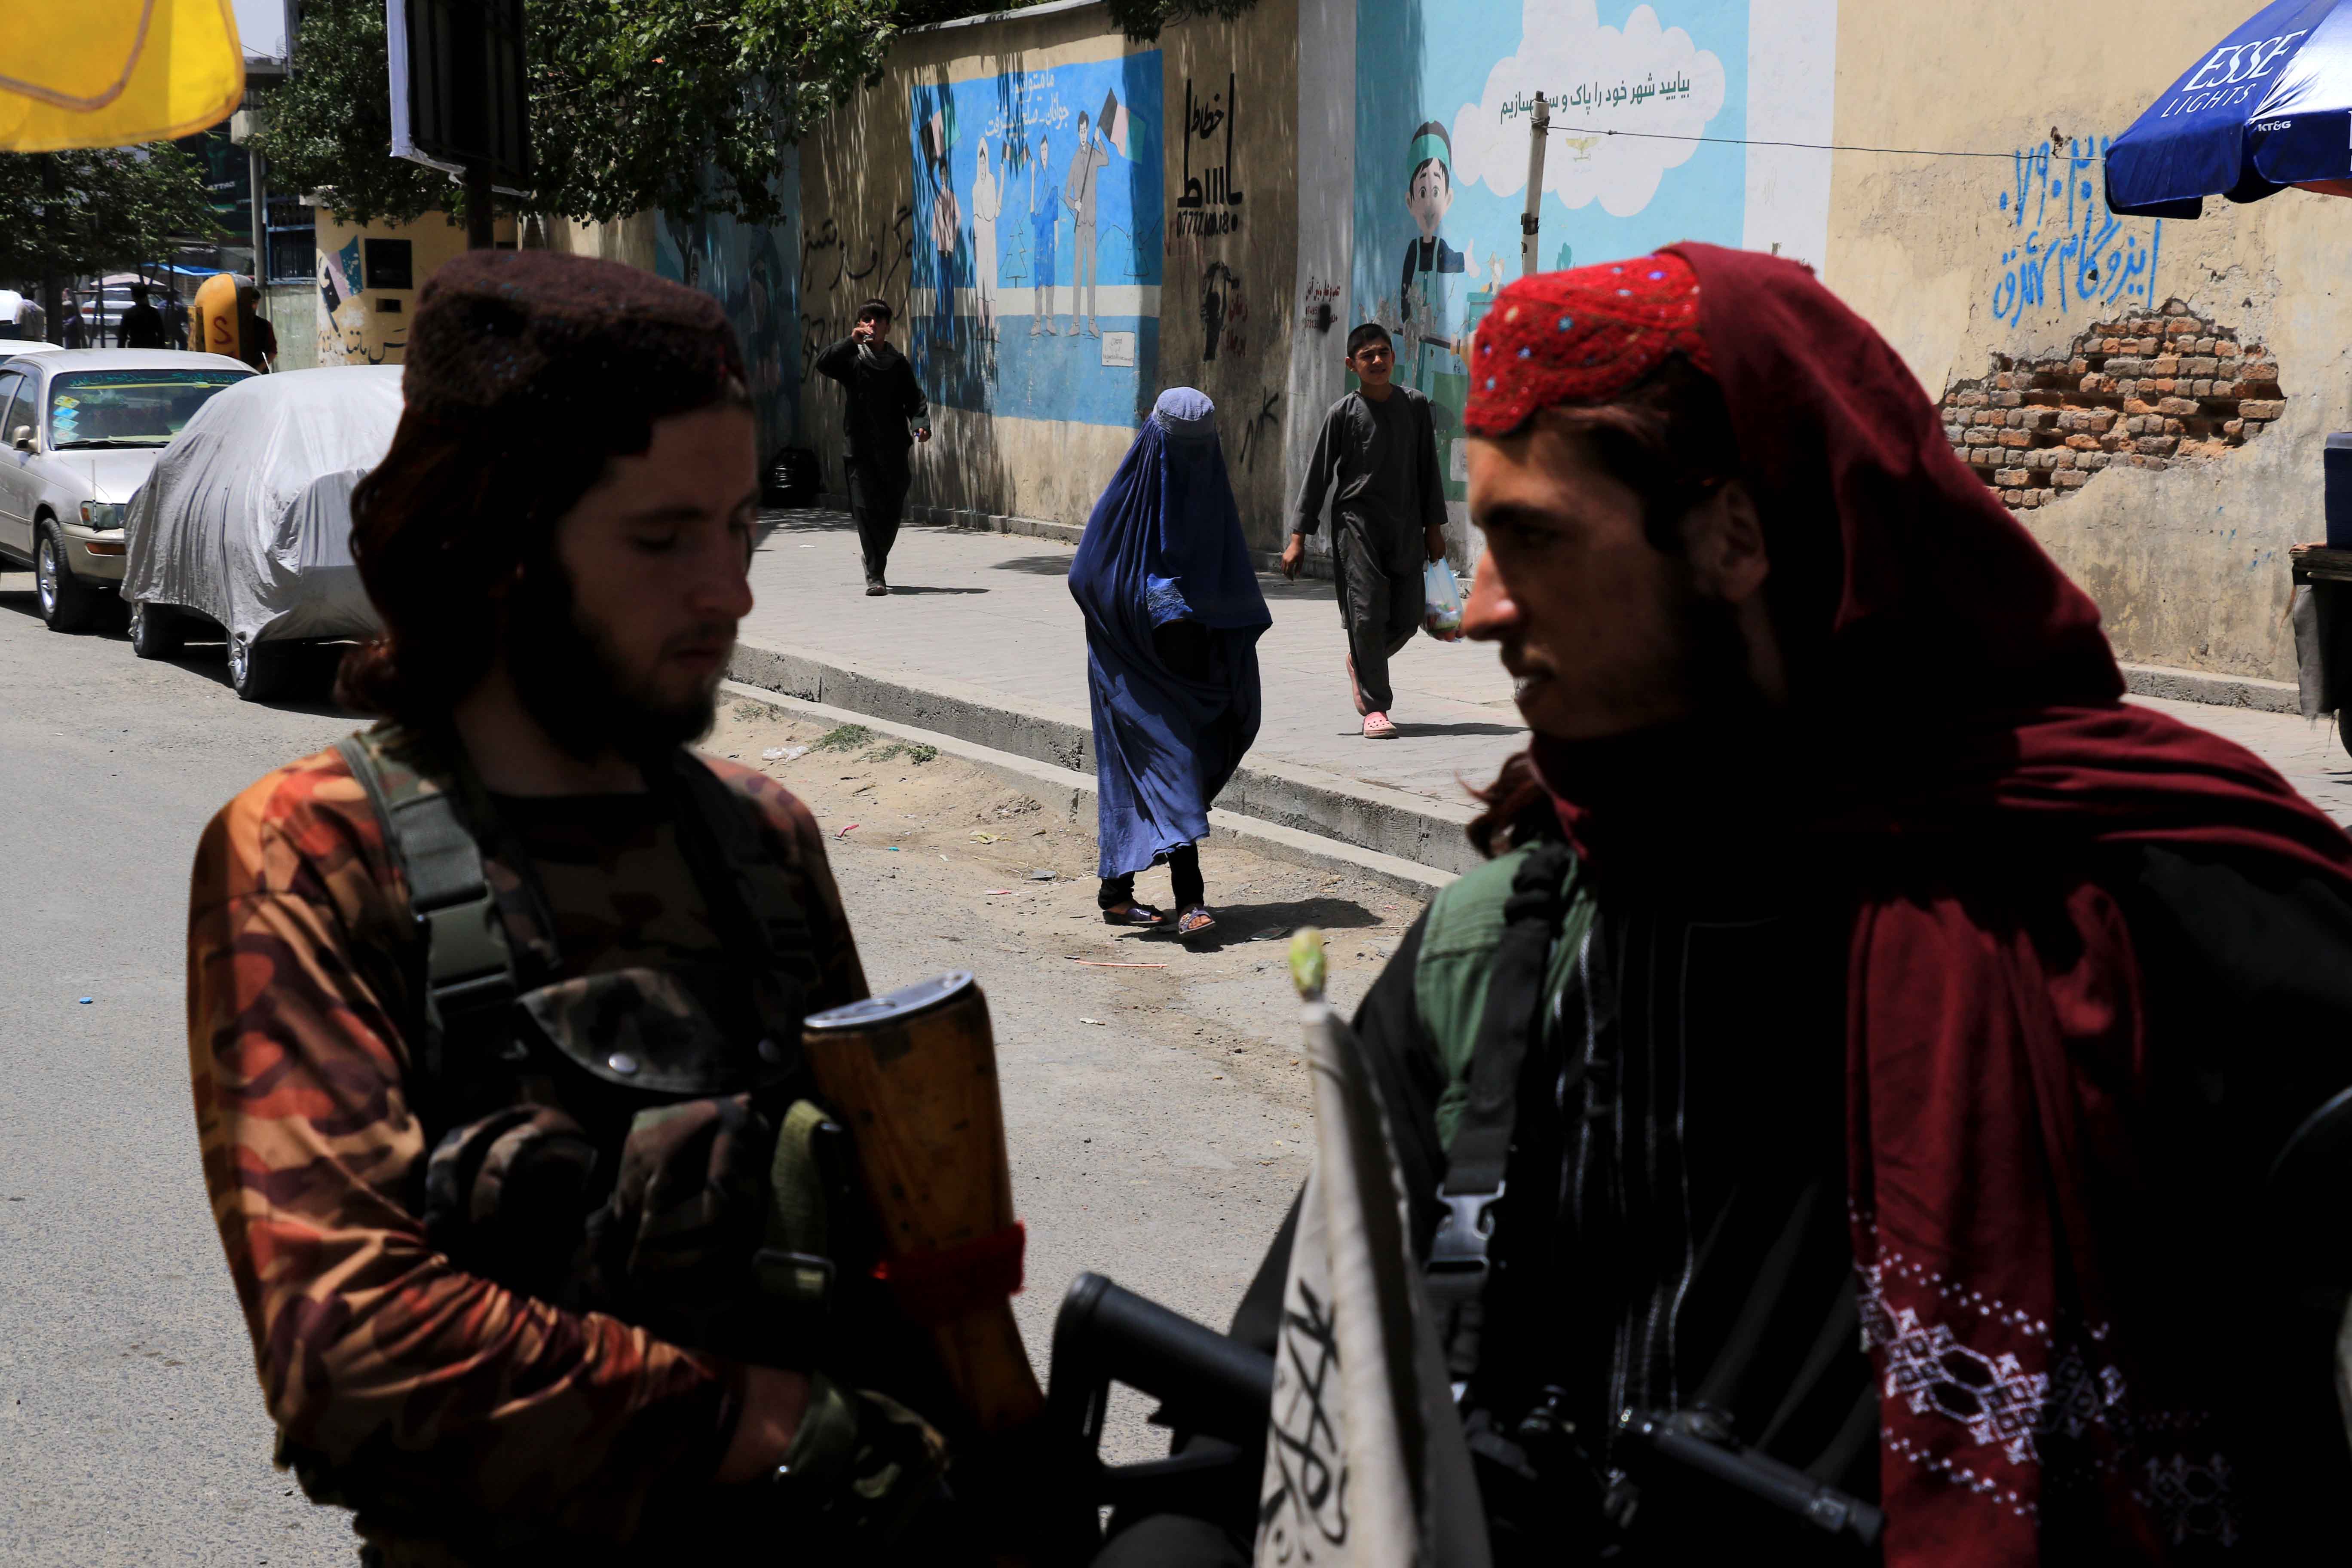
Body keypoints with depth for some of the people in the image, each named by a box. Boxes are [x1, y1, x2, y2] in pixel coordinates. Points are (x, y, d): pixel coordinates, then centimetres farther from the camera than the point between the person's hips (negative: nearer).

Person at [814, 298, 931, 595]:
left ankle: (877, 564, 29)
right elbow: (824, 364, -11)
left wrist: (921, 424, -11)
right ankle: (875, 575, -12)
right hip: (862, 447, -2)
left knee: (892, 511, 5)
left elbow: (914, 399, 8)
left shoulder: (899, 364, 12)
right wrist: (852, 342, -21)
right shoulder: (851, 359, 6)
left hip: (894, 448, 2)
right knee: (866, 508, -13)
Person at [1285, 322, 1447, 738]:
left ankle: (1360, 663, 33)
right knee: (1367, 613, -11)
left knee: (1407, 618, 3)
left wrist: (1434, 526, 13)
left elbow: (1428, 469, 15)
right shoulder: (1342, 414, -2)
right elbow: (1317, 474, 0)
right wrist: (1298, 536, -4)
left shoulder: (1415, 406, 8)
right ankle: (1375, 709, -5)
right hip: (1356, 521, -3)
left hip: (1405, 527, 4)